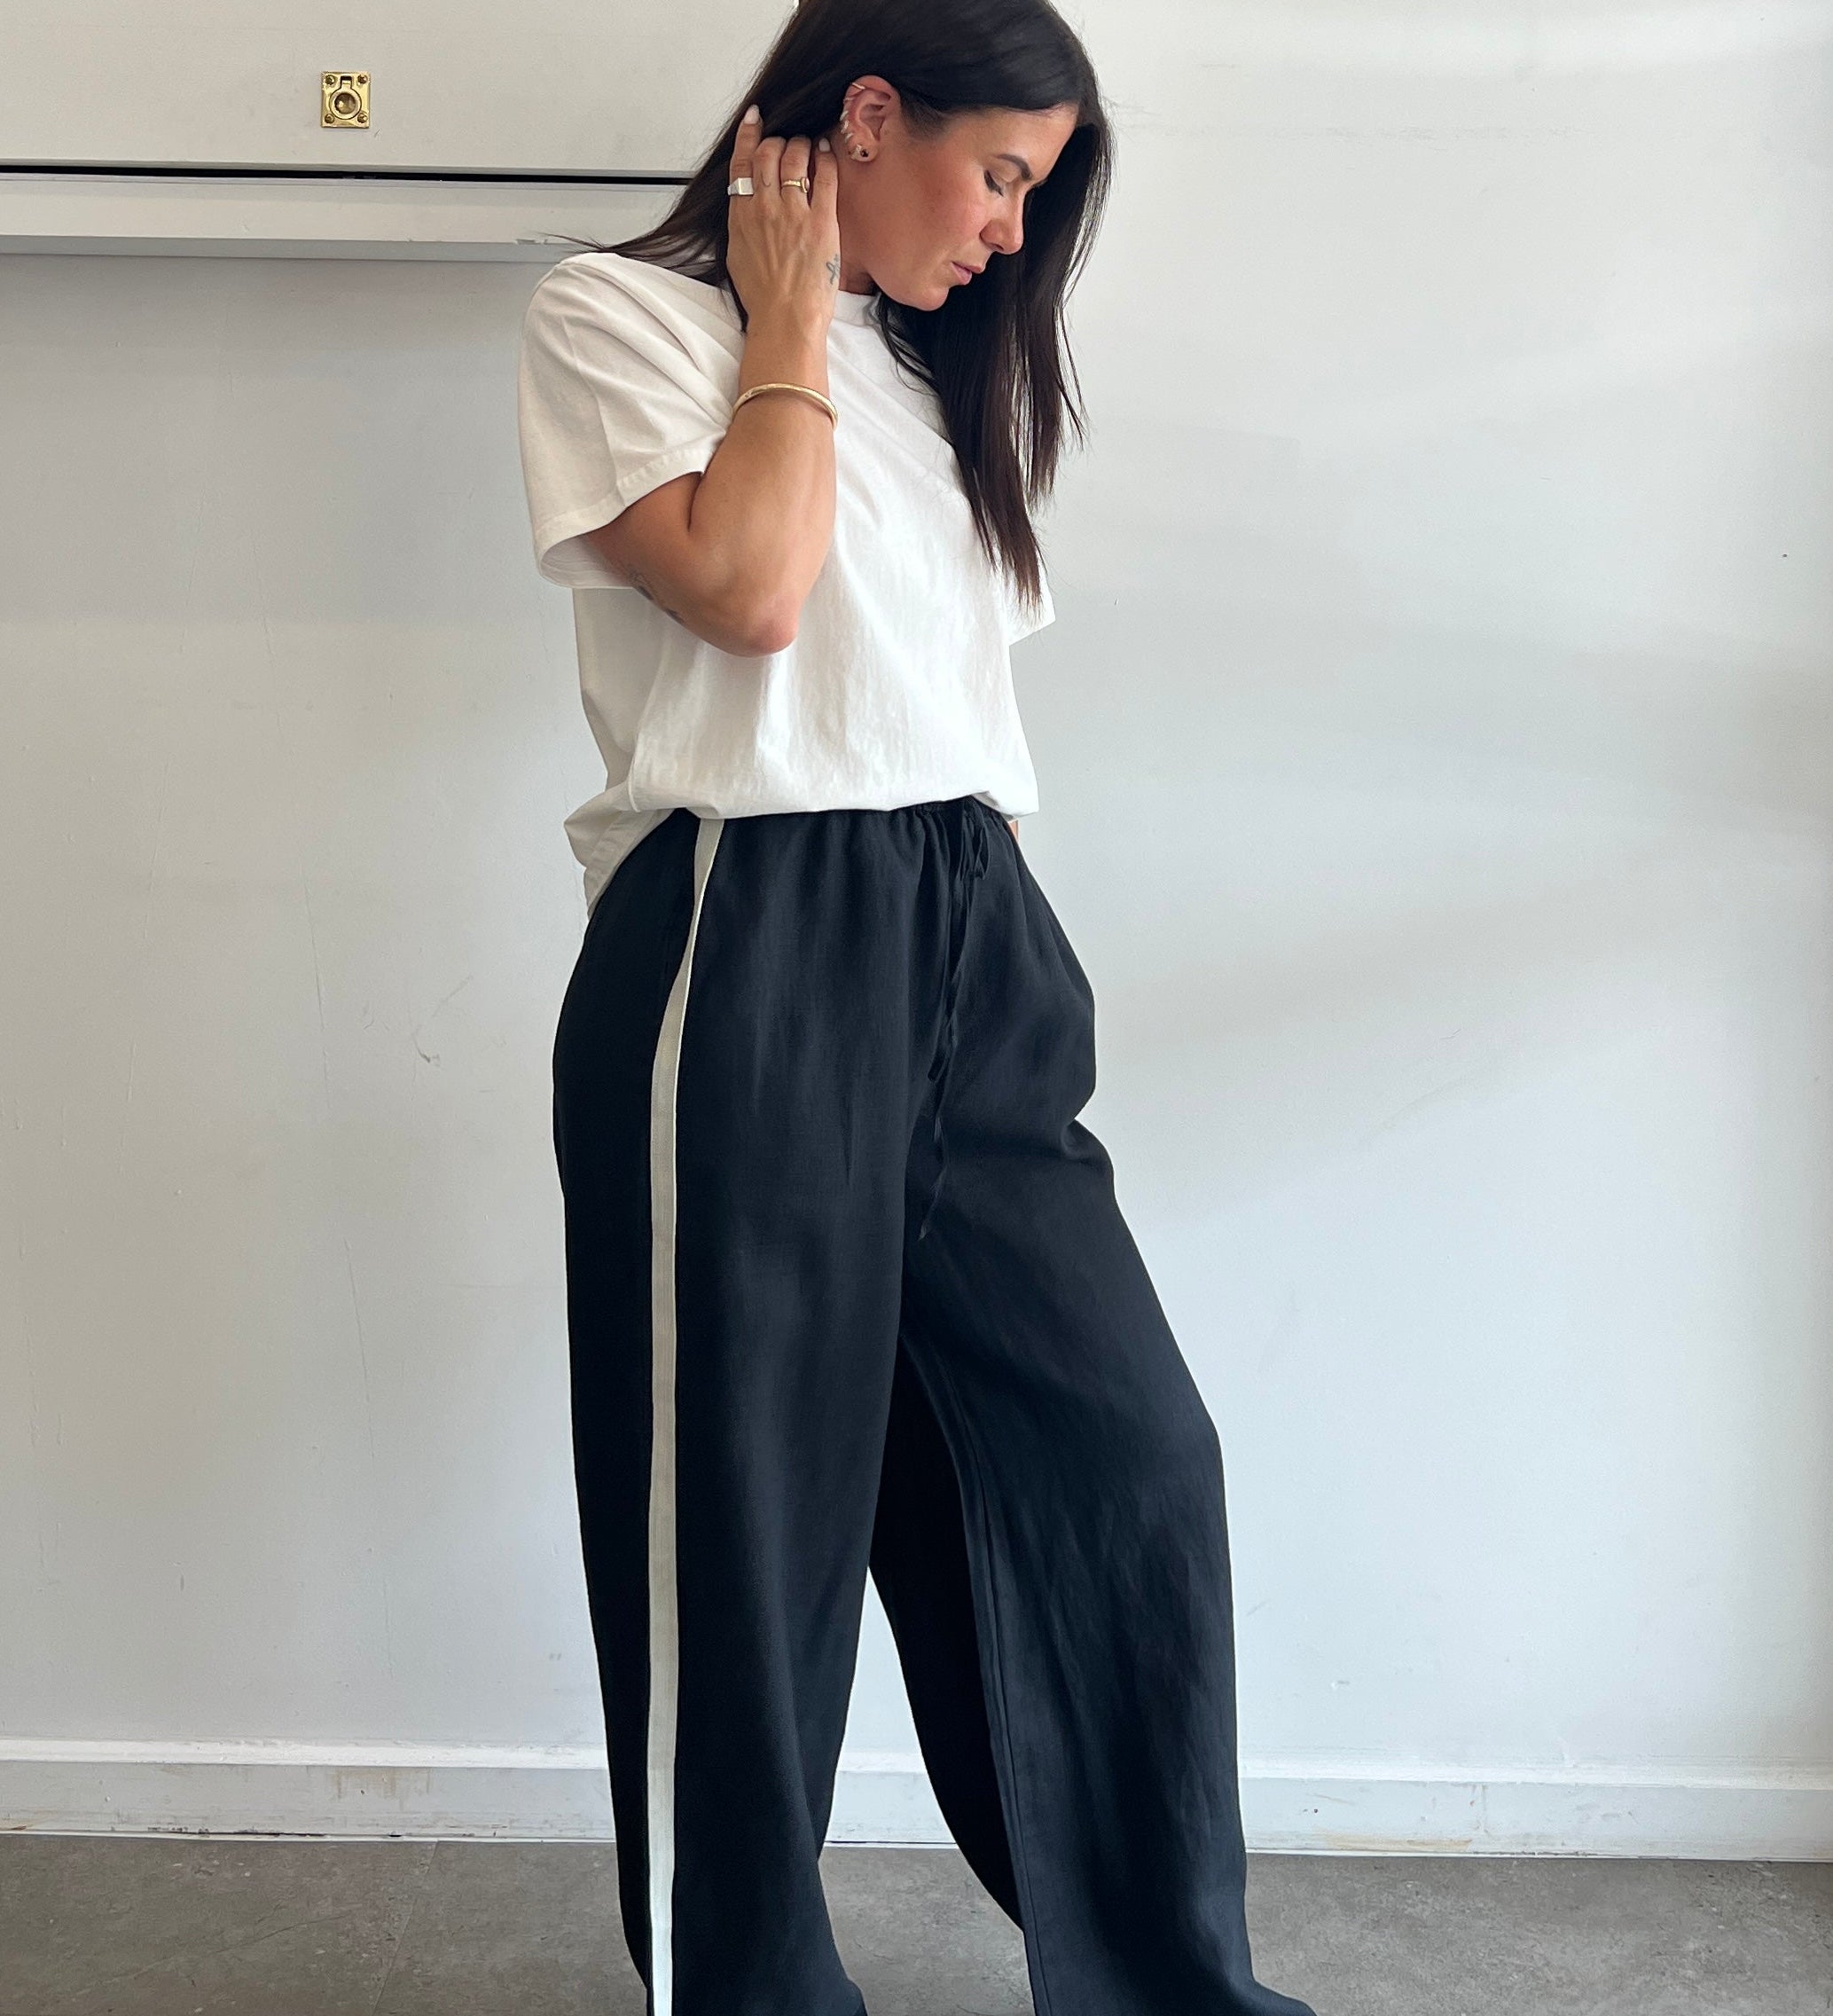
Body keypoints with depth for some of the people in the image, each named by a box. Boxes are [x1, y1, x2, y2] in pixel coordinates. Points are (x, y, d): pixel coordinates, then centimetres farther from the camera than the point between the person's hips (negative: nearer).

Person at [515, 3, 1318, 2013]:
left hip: (972, 944, 7)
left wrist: (999, 925, 12)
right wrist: (792, 320, -4)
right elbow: (744, 589, -17)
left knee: (1132, 1458, 4)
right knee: (746, 1515, 3)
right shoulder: (619, 314, 0)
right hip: (747, 958, -6)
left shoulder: (925, 358, 21)